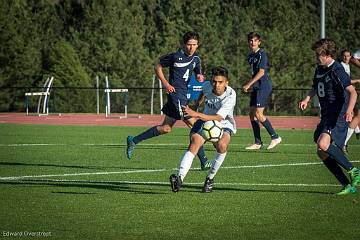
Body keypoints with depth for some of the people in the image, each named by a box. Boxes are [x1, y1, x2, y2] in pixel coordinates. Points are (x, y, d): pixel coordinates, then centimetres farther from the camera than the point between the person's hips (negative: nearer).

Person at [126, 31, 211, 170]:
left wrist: (200, 77, -3)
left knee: (166, 128, 14)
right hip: (176, 93, -9)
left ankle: (133, 141, 24)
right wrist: (165, 83, -11)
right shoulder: (176, 56, -13)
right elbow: (158, 66, -2)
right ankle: (204, 162, -8)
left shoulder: (196, 58, 8)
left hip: (183, 95, 9)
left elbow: (198, 74, 21)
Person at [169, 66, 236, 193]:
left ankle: (210, 178, -13)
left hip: (224, 125, -3)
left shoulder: (230, 96, -27)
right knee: (194, 142, -28)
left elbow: (218, 118, -37)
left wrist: (196, 114, -49)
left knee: (222, 145, -35)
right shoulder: (207, 86, -13)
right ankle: (180, 178, -43)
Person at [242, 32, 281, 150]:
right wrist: (248, 84, 16)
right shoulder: (250, 56, 16)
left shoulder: (262, 54, -10)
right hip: (256, 87, 9)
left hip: (264, 86, -9)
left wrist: (248, 84, -17)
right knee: (252, 114, 6)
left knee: (258, 114, -14)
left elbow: (261, 72, -17)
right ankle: (258, 143, 10)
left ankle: (275, 137, -5)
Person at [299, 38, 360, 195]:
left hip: (339, 116, -10)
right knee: (322, 153, 4)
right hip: (326, 116, 10)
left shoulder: (337, 70, -15)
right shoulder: (319, 69, 12)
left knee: (323, 144, -28)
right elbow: (316, 87, 31)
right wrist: (307, 98, 11)